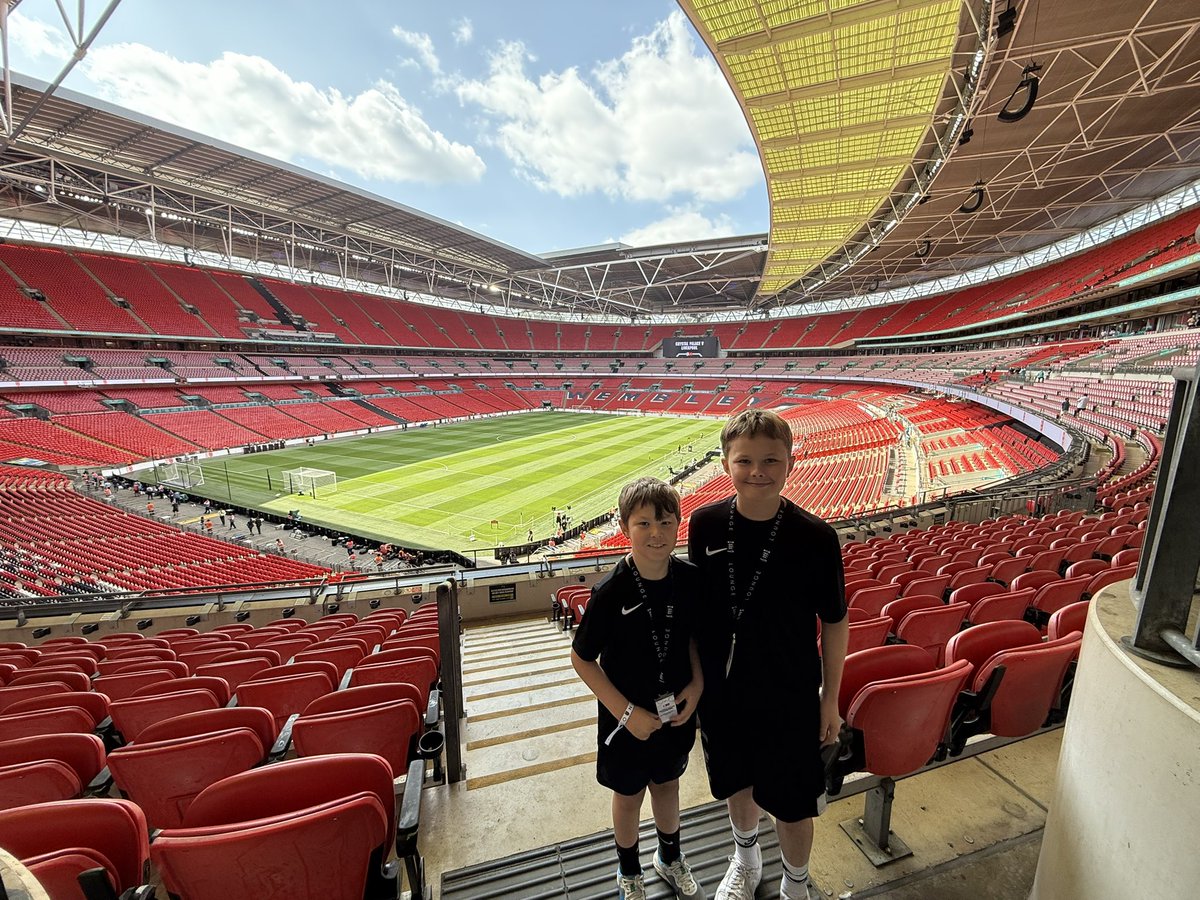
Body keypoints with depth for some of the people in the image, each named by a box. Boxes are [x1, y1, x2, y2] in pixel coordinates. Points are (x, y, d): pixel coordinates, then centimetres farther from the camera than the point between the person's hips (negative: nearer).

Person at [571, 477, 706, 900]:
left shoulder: (691, 579, -16)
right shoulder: (610, 591, -27)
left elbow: (694, 636, 2)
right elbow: (581, 658, -16)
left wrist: (697, 684, -11)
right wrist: (625, 712, -18)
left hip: (677, 711, 3)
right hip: (628, 717, -3)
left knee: (667, 784, 27)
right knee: (628, 795, 22)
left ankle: (670, 858, 57)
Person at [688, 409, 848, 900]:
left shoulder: (815, 536, -19)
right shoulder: (705, 524, -14)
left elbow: (835, 622, -7)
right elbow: (695, 603, -1)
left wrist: (831, 699, 0)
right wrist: (694, 678, 5)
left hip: (790, 695, -2)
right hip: (721, 691, 3)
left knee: (792, 800, 18)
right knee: (736, 782, 26)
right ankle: (746, 857, 59)